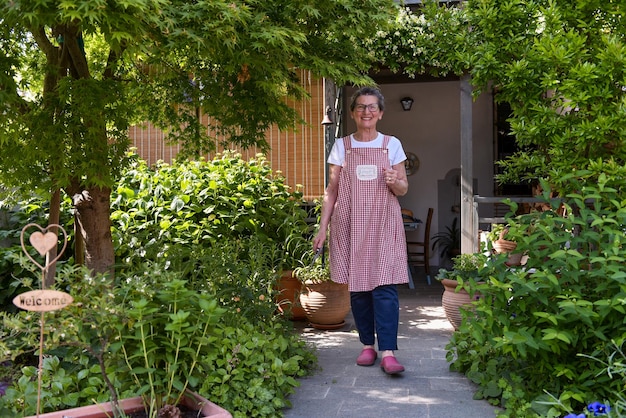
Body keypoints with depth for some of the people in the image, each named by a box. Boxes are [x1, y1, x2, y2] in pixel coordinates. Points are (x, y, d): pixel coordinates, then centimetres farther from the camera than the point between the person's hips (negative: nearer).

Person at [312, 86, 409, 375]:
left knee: (384, 286, -10)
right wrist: (323, 228, 3)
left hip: (383, 224, -1)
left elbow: (403, 189, 11)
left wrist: (394, 182, -13)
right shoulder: (341, 146, 8)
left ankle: (388, 352, -9)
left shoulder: (392, 145, 8)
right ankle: (367, 345, 16)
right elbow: (332, 190, 9)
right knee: (357, 286, 3)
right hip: (350, 224, 1)